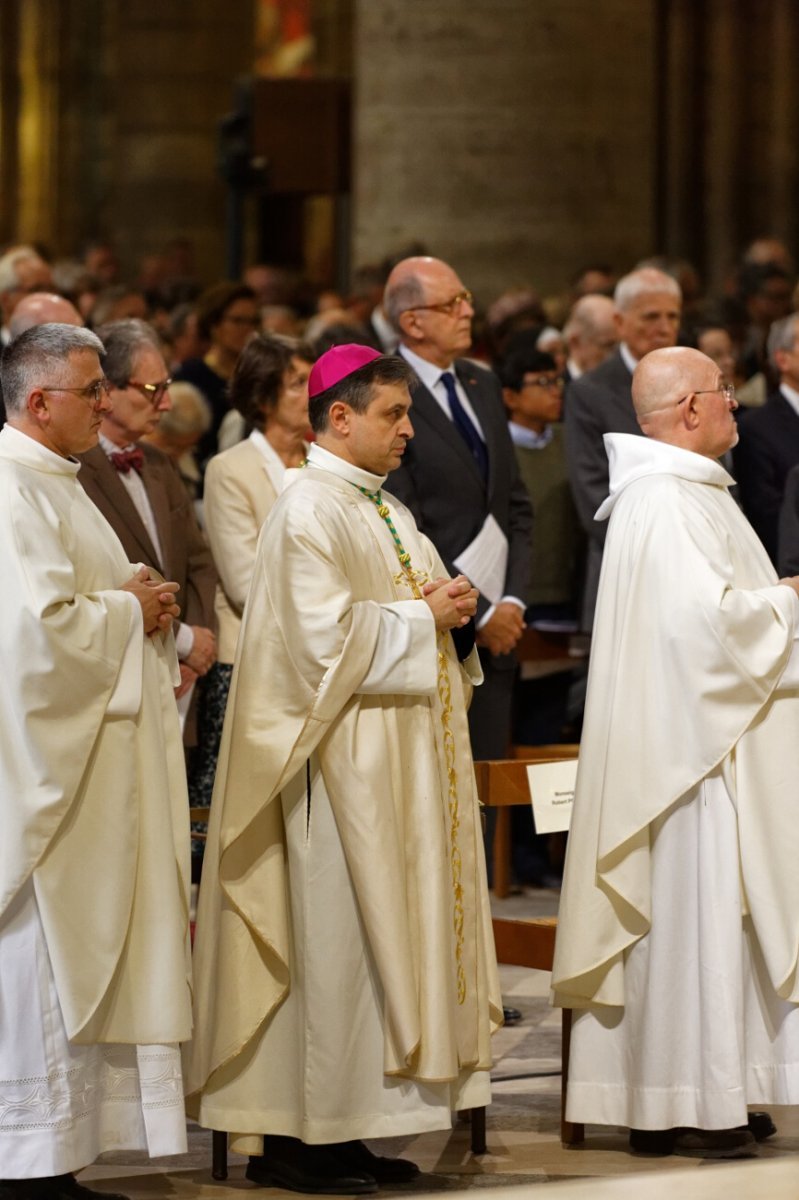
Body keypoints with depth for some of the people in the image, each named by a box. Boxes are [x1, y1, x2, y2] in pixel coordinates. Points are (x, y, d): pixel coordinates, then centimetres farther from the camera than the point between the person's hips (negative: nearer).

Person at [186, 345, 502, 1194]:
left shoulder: (384, 509, 18)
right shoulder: (310, 508, -12)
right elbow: (324, 632, -21)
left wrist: (450, 611, 3)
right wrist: (422, 619, -12)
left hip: (402, 757, 10)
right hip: (341, 755, -10)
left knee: (383, 928, 8)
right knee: (330, 936, -8)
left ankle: (343, 1131, 11)